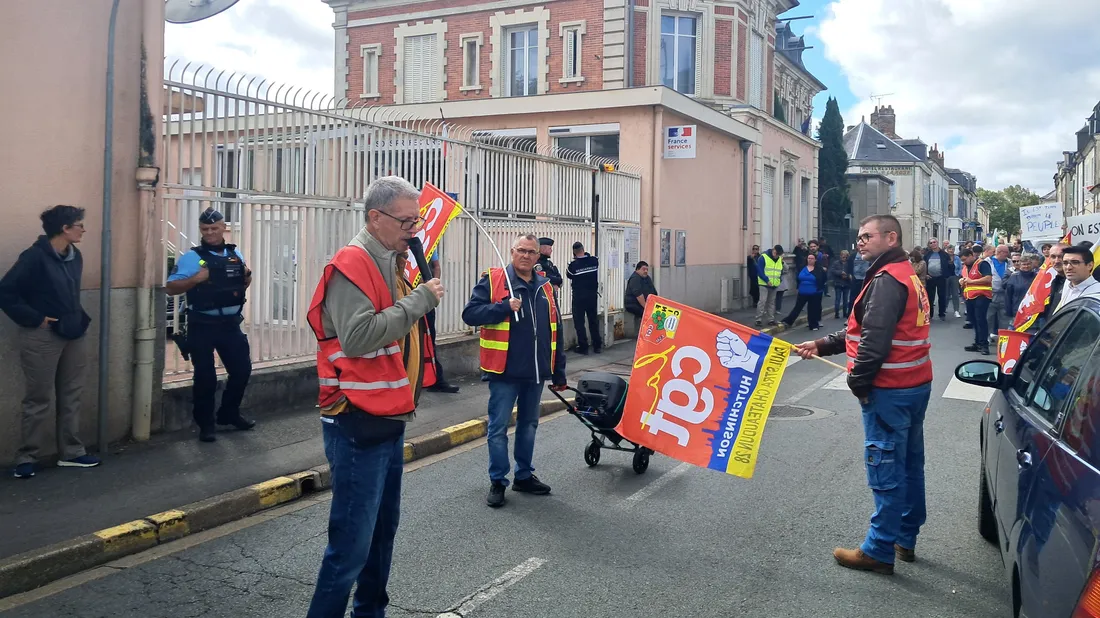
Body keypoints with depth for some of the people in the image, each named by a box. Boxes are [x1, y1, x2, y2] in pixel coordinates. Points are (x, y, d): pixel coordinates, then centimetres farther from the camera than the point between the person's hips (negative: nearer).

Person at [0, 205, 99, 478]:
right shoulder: (35, 257, -15)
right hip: (43, 337, -7)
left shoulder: (75, 256, 8)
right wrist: (35, 318, -15)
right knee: (39, 399, 0)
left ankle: (71, 453, 21)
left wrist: (78, 317, 8)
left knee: (72, 396, 11)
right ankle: (26, 458, 13)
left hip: (73, 335, 7)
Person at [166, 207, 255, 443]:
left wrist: (247, 276, -1)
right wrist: (197, 278, -24)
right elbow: (170, 288, -11)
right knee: (205, 376, 1)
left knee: (242, 369, 12)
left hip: (230, 324, 5)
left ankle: (229, 413, 31)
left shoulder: (235, 254, 9)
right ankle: (206, 424, 15)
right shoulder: (191, 257, -7)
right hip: (203, 326, -5)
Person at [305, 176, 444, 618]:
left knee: (383, 530, 18)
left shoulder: (391, 264, 14)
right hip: (358, 425, -10)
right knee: (351, 543, -5)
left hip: (388, 420, 10)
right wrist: (419, 301, -22)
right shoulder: (352, 265, -15)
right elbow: (358, 336, -28)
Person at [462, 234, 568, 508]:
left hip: (536, 371, 5)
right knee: (499, 427, 1)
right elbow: (470, 314, -13)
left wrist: (559, 372, 12)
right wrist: (504, 307, -23)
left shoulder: (545, 287, 11)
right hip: (504, 370, -5)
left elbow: (555, 332, 13)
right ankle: (497, 481, 14)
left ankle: (524, 476, 29)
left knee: (529, 424, 16)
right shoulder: (493, 280, -5)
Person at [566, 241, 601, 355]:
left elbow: (569, 276, 5)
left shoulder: (573, 265, -14)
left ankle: (583, 347, 2)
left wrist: (567, 268, 23)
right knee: (594, 320, 13)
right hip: (592, 295, 4)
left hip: (579, 296, -4)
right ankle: (597, 345, 17)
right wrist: (586, 255, 27)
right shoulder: (594, 260, -6)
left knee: (579, 322, 3)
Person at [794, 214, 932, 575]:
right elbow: (863, 331, 18)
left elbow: (875, 340, -25)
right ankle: (905, 540, 28)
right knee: (909, 465, 16)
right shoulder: (905, 275, 16)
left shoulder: (886, 280, -17)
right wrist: (822, 345, 12)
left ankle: (879, 551, 5)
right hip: (915, 385, 11)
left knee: (886, 471, -3)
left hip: (890, 391, -11)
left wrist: (858, 382, -14)